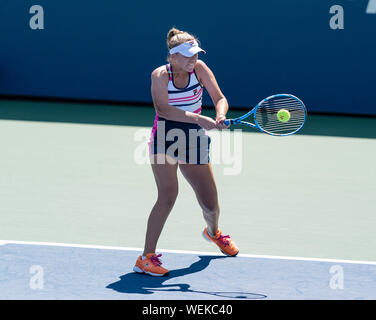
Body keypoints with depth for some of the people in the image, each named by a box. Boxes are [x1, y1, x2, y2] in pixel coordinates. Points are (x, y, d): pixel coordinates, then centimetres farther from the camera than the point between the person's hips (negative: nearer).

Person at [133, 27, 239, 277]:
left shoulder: (199, 68, -3)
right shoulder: (160, 75, -12)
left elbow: (220, 99, -3)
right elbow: (163, 109, -25)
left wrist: (220, 116, -26)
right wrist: (200, 120, -33)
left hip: (194, 141, 4)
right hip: (164, 140, -4)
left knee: (211, 205, 7)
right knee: (168, 195, -24)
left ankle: (213, 232, 45)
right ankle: (146, 258, -19)